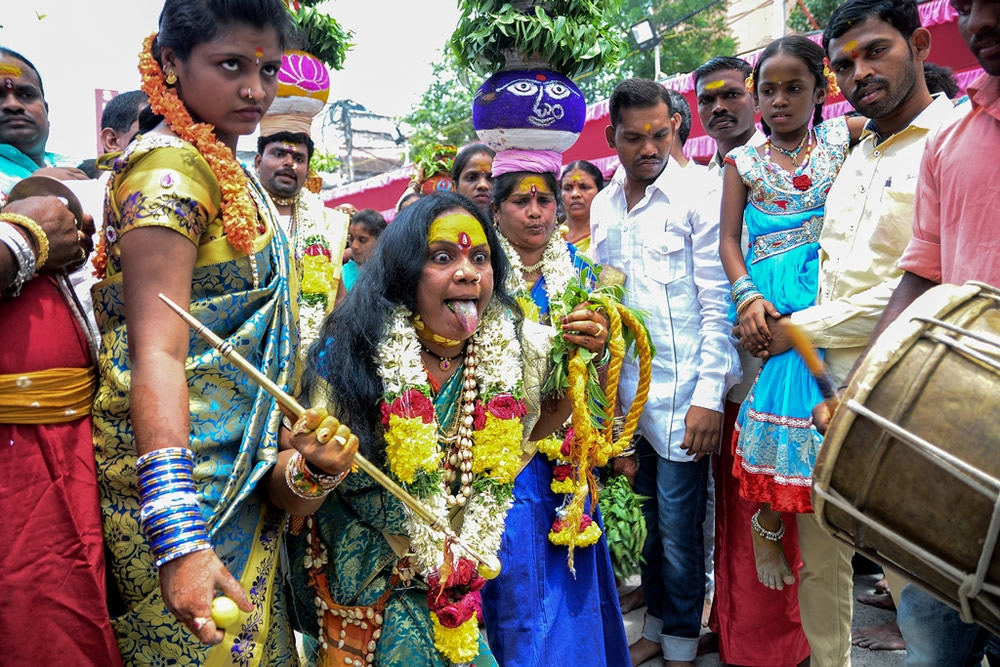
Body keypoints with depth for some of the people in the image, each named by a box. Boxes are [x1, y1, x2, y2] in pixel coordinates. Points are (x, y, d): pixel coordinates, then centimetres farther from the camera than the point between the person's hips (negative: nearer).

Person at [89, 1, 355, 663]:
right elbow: (156, 352, -26)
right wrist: (178, 536, -33)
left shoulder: (224, 167, 13)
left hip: (243, 472, 9)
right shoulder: (170, 167, -16)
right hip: (191, 479, -9)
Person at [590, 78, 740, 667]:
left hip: (681, 396, -5)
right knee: (644, 521, 15)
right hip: (626, 396, 5)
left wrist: (709, 396, -14)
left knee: (679, 530, 3)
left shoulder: (696, 196, -6)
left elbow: (717, 304, -9)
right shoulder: (602, 208, 10)